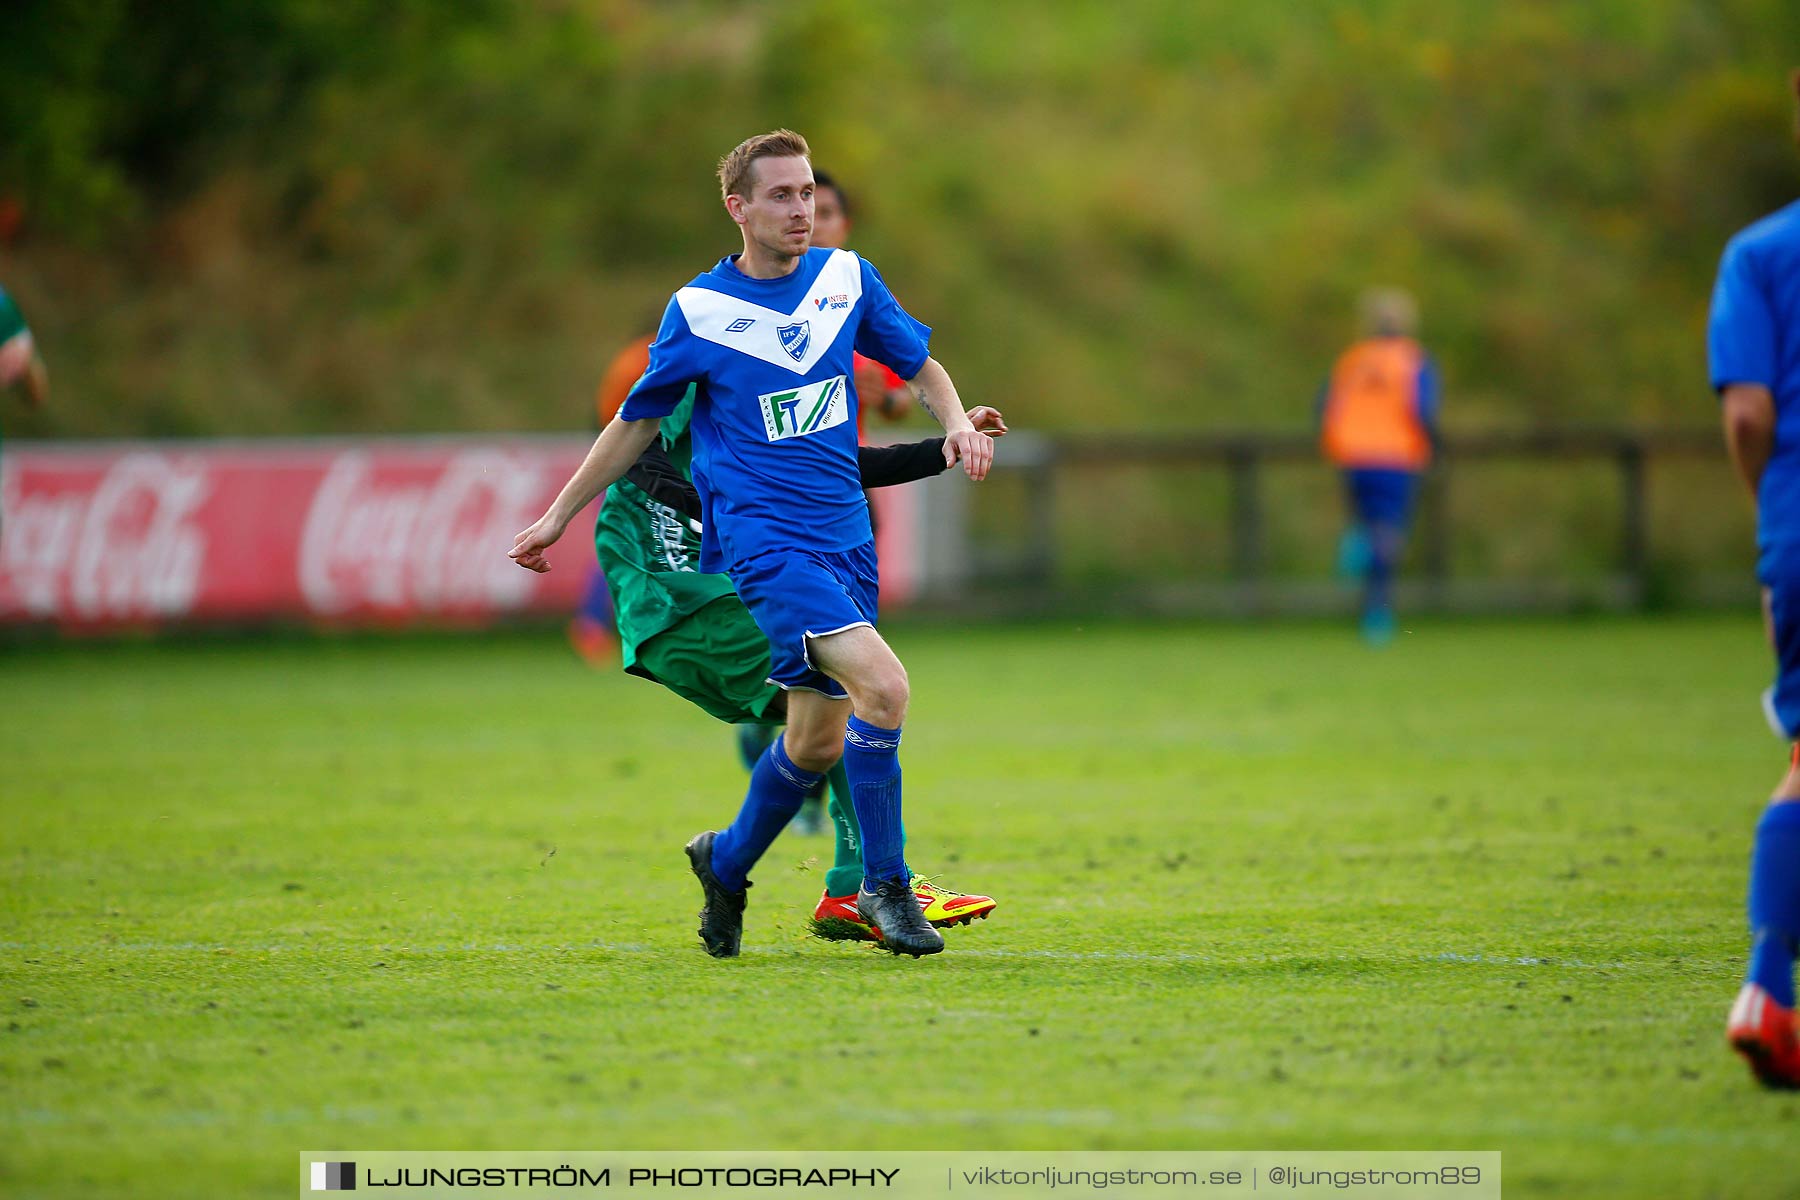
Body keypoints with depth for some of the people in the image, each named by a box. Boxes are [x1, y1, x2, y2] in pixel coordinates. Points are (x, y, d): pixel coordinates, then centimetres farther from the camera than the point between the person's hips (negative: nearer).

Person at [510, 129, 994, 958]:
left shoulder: (847, 279, 7)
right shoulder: (698, 310, -3)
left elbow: (920, 366, 18)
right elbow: (638, 421, 10)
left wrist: (956, 422, -3)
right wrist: (559, 515, 13)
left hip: (844, 539, 5)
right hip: (762, 539, -5)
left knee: (818, 742, 10)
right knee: (882, 686, -24)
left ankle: (725, 863, 36)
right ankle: (884, 883, -12)